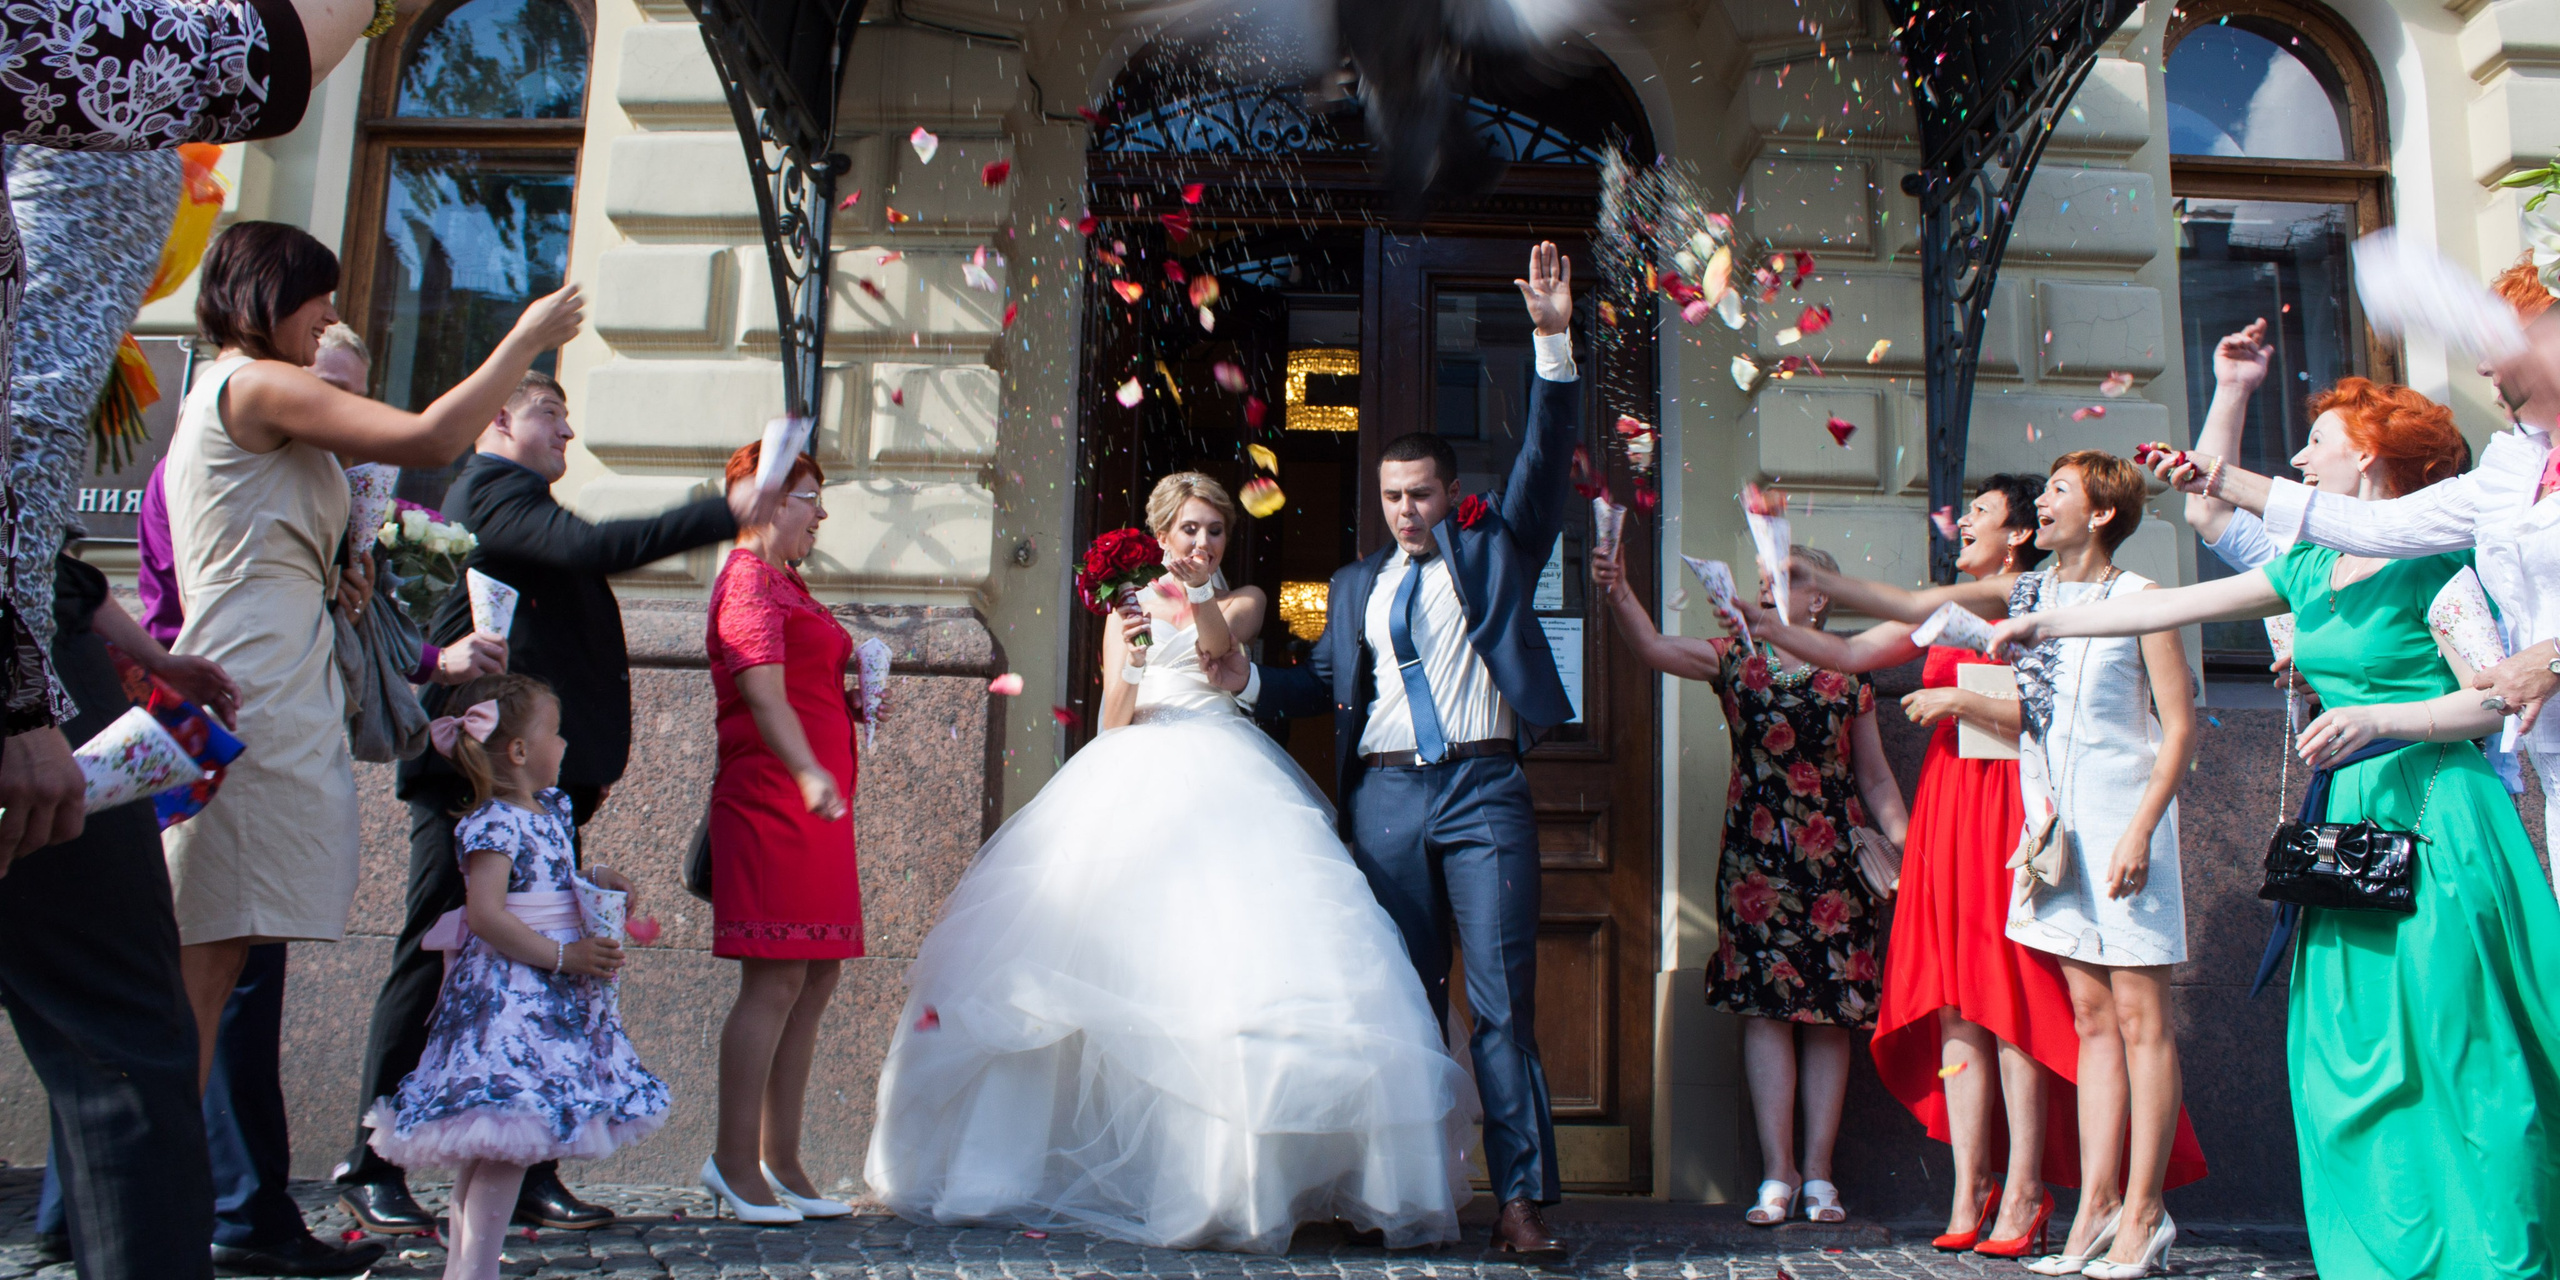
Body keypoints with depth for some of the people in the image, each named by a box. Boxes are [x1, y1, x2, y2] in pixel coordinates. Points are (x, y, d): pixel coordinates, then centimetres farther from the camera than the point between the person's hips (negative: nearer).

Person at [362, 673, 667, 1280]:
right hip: (507, 996, -10)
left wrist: (594, 879, 10)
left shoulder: (552, 807, 14)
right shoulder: (492, 824, -15)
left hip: (556, 999, 10)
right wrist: (563, 957, -22)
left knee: (491, 1144, 13)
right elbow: (486, 914, -22)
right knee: (508, 1138, -14)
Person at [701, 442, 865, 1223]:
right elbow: (763, 692, -18)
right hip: (772, 801, -10)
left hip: (815, 807, 10)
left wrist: (852, 704, 13)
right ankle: (735, 1163, -4)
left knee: (817, 980, 8)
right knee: (776, 979, -10)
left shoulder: (787, 586, 24)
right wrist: (808, 773, -30)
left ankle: (780, 1162, 13)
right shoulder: (749, 578, -5)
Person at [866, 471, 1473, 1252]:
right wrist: (1130, 656, -10)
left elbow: (1218, 637, -7)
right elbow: (1112, 720, 9)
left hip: (1224, 782, -1)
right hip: (1137, 781, 1)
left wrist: (1196, 595, -28)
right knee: (1118, 956, -10)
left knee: (1245, 946, -17)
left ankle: (1233, 1176, -13)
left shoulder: (1243, 601, 18)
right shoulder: (1129, 606, 19)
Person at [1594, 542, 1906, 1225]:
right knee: (1765, 1008, -2)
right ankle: (1777, 1175, 4)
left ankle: (1817, 1174, 10)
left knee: (1829, 1012, 2)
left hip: (1834, 860, 0)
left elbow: (1875, 779, 11)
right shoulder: (1737, 660, 7)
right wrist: (1618, 592, -24)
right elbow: (1654, 647, -8)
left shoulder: (1848, 677, 7)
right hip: (1756, 855, 0)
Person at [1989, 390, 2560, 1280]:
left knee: (2453, 1058, -7)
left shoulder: (2430, 562, -6)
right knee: (2348, 1060, 5)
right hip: (2347, 823, 7)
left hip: (2431, 821, -7)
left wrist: (2377, 719, -23)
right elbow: (2176, 605, 19)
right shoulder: (2311, 571, 16)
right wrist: (2047, 626, 21)